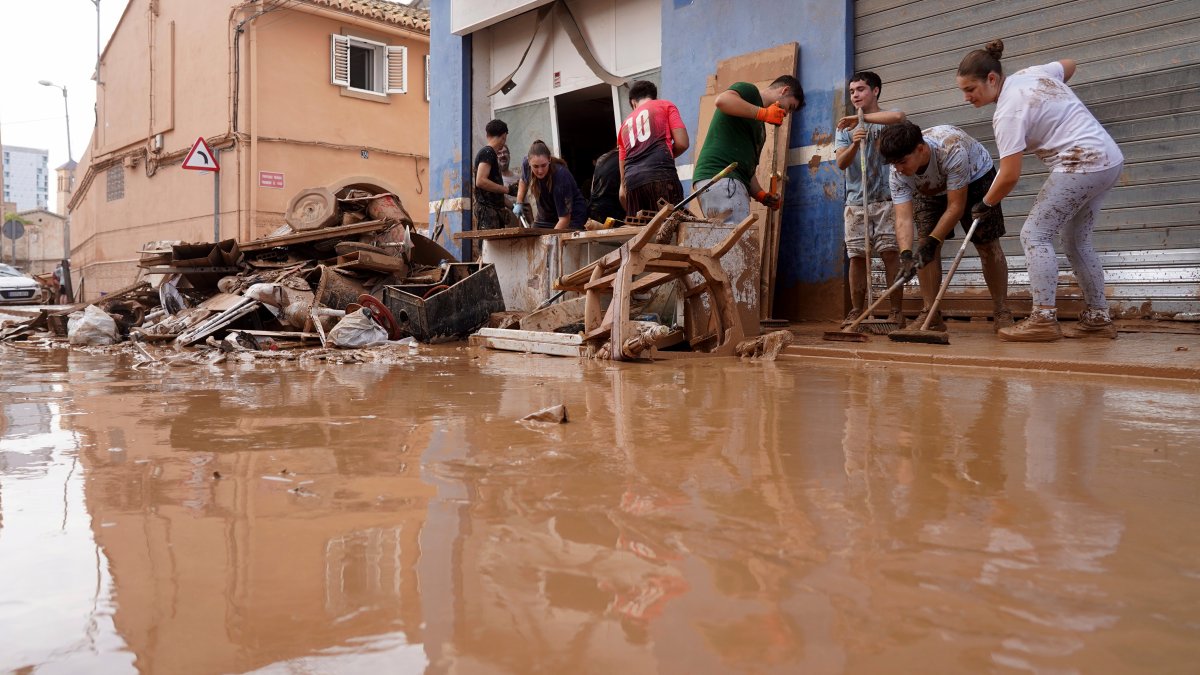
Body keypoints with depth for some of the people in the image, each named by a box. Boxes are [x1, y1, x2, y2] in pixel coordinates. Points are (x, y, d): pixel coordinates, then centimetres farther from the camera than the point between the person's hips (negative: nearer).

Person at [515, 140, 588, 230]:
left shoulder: (561, 176, -32)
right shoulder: (526, 164, -17)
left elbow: (565, 218, -29)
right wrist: (519, 203, 3)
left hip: (572, 215, -6)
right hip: (546, 216, 6)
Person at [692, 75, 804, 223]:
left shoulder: (759, 126, 29)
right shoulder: (749, 90, 6)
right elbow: (722, 100, -17)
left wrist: (761, 195, 11)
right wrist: (764, 113, -12)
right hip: (719, 176, -9)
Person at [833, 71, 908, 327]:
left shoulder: (887, 119, 5)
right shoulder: (845, 128, 15)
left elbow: (899, 117, -21)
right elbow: (841, 163, 2)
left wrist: (861, 118, -14)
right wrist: (854, 145, -18)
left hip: (886, 198, -3)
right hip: (856, 201, 3)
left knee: (891, 253, -7)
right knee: (857, 257, 1)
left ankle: (897, 311, -5)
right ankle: (856, 311, 6)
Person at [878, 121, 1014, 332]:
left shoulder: (951, 150, -42)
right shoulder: (897, 175, -29)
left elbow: (956, 207, -36)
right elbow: (903, 219, -35)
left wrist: (932, 241, -40)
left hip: (975, 177, -3)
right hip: (930, 189, 4)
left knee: (988, 245, -11)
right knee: (924, 247, -11)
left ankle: (1002, 313, -2)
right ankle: (930, 315, -5)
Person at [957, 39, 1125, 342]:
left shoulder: (1008, 111, -18)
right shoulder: (1030, 73, 8)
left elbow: (1009, 176, -18)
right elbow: (1069, 65, 30)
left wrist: (987, 203, -1)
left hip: (1081, 163, -10)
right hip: (1108, 160, 10)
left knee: (1034, 234, -10)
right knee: (1077, 240, 15)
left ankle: (1043, 318, -14)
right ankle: (1098, 318, 19)